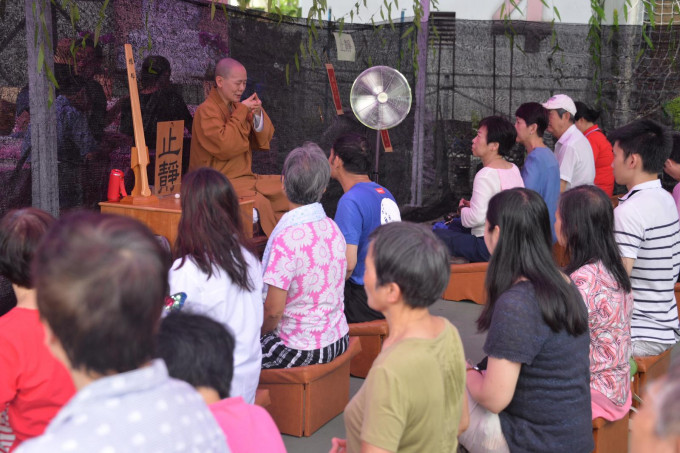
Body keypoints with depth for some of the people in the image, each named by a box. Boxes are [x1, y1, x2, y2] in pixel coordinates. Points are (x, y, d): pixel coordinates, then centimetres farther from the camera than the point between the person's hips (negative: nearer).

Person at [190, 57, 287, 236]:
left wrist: (258, 114, -5)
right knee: (261, 202, -31)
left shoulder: (238, 107, 14)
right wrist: (242, 112, -15)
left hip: (245, 178, 8)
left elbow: (263, 141, 14)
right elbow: (225, 146, -22)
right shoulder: (206, 111, -9)